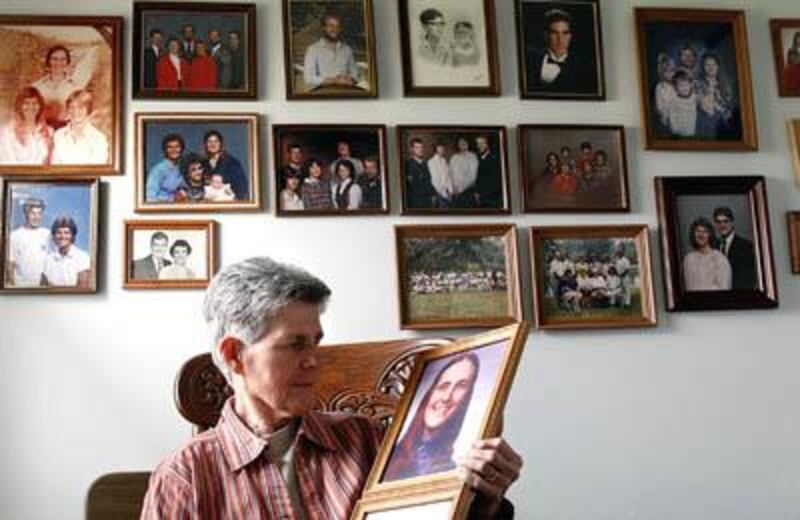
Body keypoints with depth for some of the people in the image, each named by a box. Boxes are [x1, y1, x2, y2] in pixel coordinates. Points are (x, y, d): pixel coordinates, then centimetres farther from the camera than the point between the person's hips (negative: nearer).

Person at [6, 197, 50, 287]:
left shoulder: (47, 234, 3)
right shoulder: (15, 235, 0)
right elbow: (9, 263, 2)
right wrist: (11, 284, -3)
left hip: (43, 284, 1)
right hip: (21, 285, -1)